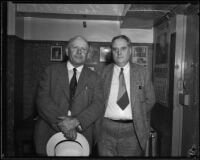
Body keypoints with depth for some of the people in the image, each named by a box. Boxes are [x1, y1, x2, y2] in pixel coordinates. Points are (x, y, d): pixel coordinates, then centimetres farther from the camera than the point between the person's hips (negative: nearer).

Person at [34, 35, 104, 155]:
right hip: (49, 134, 0)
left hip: (81, 135, 0)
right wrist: (61, 122, -19)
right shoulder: (51, 71, 5)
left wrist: (76, 122, -21)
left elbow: (98, 105, -5)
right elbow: (42, 98, -5)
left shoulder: (94, 78, 6)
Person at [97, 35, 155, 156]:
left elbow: (150, 100, 9)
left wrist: (138, 116, 1)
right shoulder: (103, 72, 4)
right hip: (106, 129, 0)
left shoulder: (141, 72, 4)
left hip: (133, 130, 0)